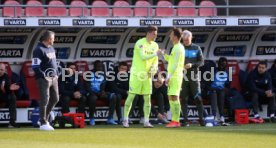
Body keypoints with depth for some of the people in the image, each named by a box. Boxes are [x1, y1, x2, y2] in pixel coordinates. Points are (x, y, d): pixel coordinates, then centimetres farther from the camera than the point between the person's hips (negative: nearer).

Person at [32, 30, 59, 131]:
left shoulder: (51, 48, 15)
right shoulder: (39, 50, -13)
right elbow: (35, 67, -17)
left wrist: (56, 73, 16)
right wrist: (44, 76, -21)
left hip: (54, 78, 9)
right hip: (44, 78, -9)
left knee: (55, 99, 11)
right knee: (45, 100, -8)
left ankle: (44, 118, 24)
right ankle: (43, 123, -3)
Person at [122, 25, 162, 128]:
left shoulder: (155, 45, 8)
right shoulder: (140, 43, -11)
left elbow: (155, 61, 13)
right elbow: (143, 57, -23)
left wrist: (153, 68, -7)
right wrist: (155, 54, -24)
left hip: (147, 75, 6)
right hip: (136, 74, -6)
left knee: (147, 98, 2)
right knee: (131, 96, -4)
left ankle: (146, 121, 4)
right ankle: (125, 120, 2)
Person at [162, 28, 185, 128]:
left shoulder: (178, 48, -13)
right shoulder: (176, 47, 17)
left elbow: (175, 64, -19)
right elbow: (170, 60, 26)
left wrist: (169, 77, -20)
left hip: (175, 76, -10)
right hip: (173, 77, 10)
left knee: (174, 97, -11)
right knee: (171, 98, 10)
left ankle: (176, 121, -13)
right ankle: (174, 120, 12)